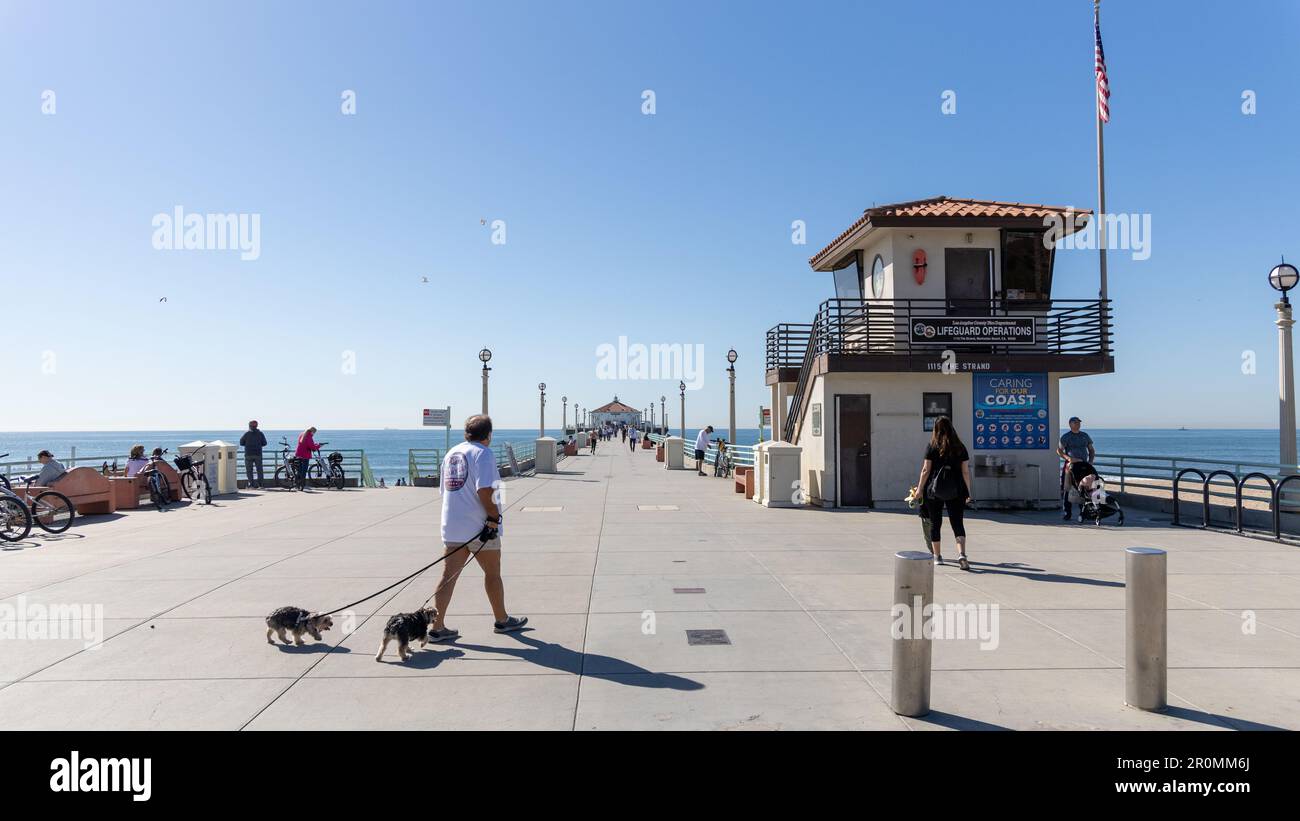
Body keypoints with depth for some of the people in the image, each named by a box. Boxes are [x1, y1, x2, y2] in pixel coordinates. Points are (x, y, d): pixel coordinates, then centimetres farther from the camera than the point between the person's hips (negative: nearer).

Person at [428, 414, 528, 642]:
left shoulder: (451, 453, 15)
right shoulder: (483, 453, -10)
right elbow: (484, 491, -23)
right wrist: (494, 516, -15)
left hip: (451, 526, 7)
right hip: (479, 526, -6)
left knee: (448, 576, 5)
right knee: (492, 574, 9)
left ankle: (437, 627, 3)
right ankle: (502, 620, 23)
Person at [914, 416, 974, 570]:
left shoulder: (932, 447, -3)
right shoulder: (960, 447, 3)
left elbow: (926, 470, -4)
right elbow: (965, 472, 3)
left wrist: (920, 488, 4)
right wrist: (968, 491, 11)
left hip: (934, 491, -1)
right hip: (956, 491, 1)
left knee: (935, 523, 11)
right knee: (957, 523, 3)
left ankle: (937, 556, 20)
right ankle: (962, 554, -15)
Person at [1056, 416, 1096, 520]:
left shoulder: (1085, 436, 15)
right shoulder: (1066, 436, 2)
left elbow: (1092, 450, 20)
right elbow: (1059, 450, -4)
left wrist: (1090, 462, 5)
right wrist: (1068, 458, -20)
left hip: (1084, 465, 4)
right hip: (1071, 465, -4)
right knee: (1067, 489, -6)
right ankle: (1067, 513, 0)